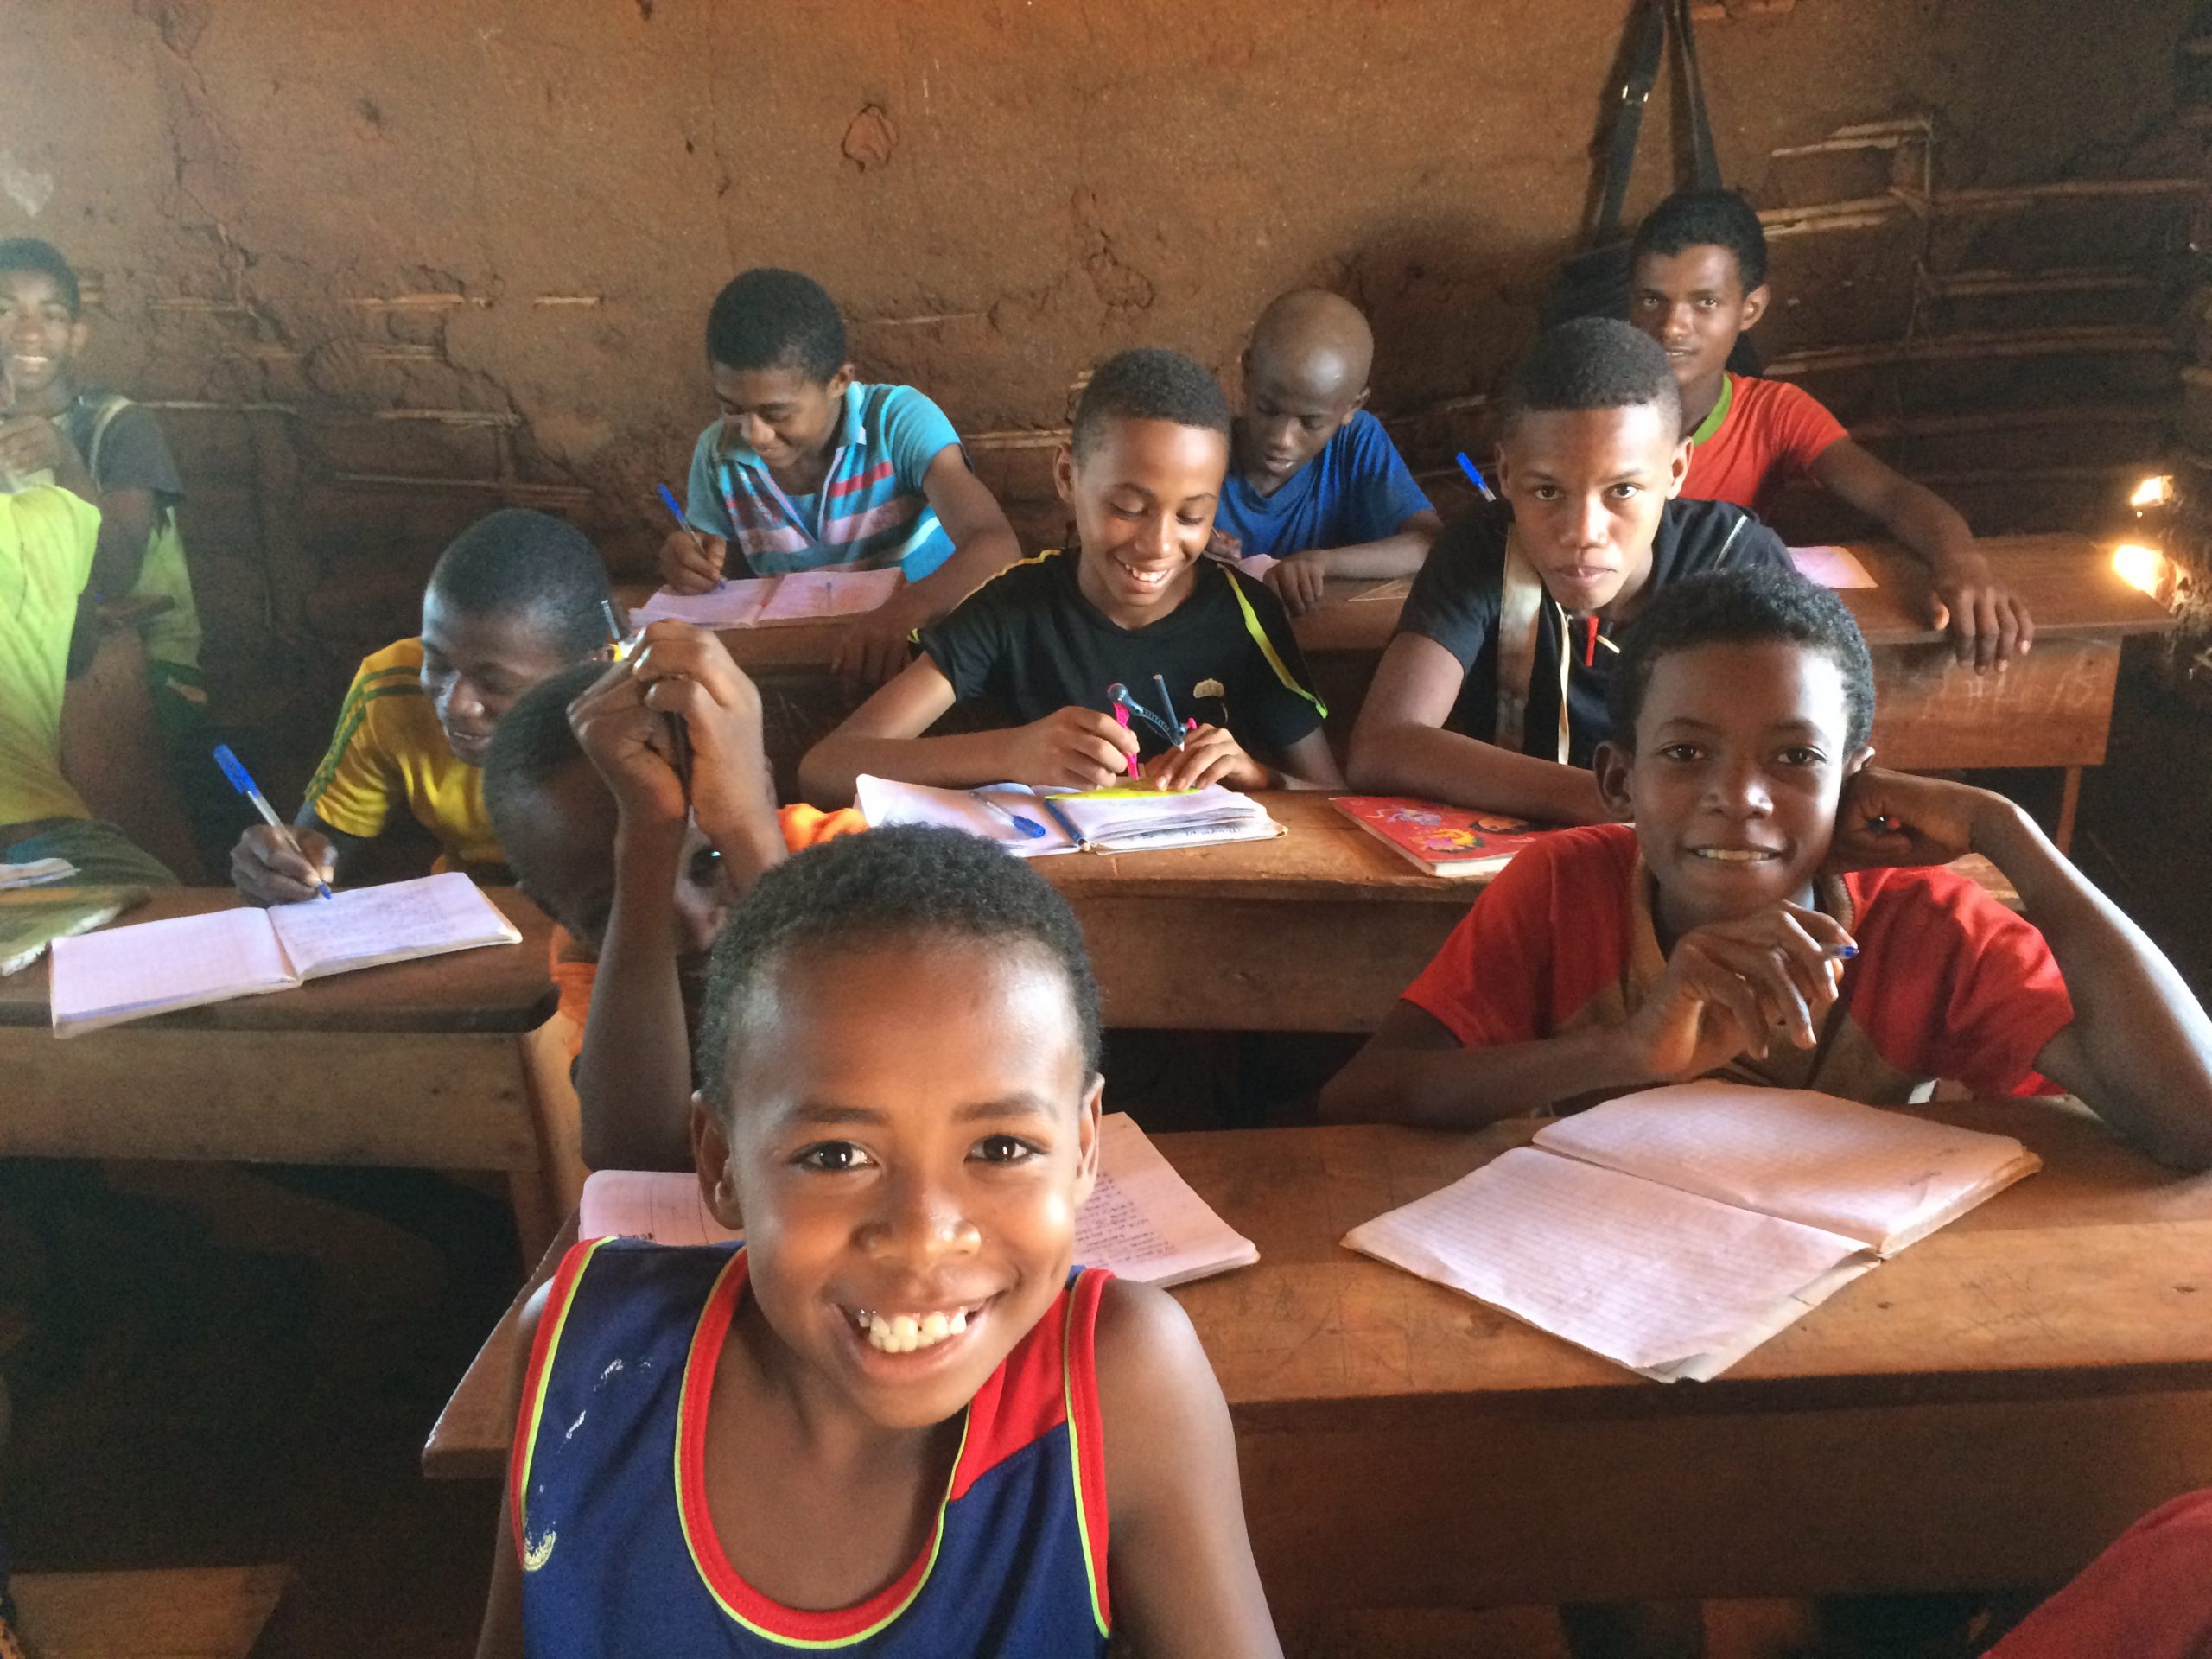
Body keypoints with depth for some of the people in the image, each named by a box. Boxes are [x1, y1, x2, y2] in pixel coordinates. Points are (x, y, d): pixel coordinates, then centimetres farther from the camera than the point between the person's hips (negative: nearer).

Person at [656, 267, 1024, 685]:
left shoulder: (899, 421, -15)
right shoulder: (717, 454, -3)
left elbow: (996, 545, -27)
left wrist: (908, 607, -46)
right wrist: (694, 567, -14)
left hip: (923, 645, -2)